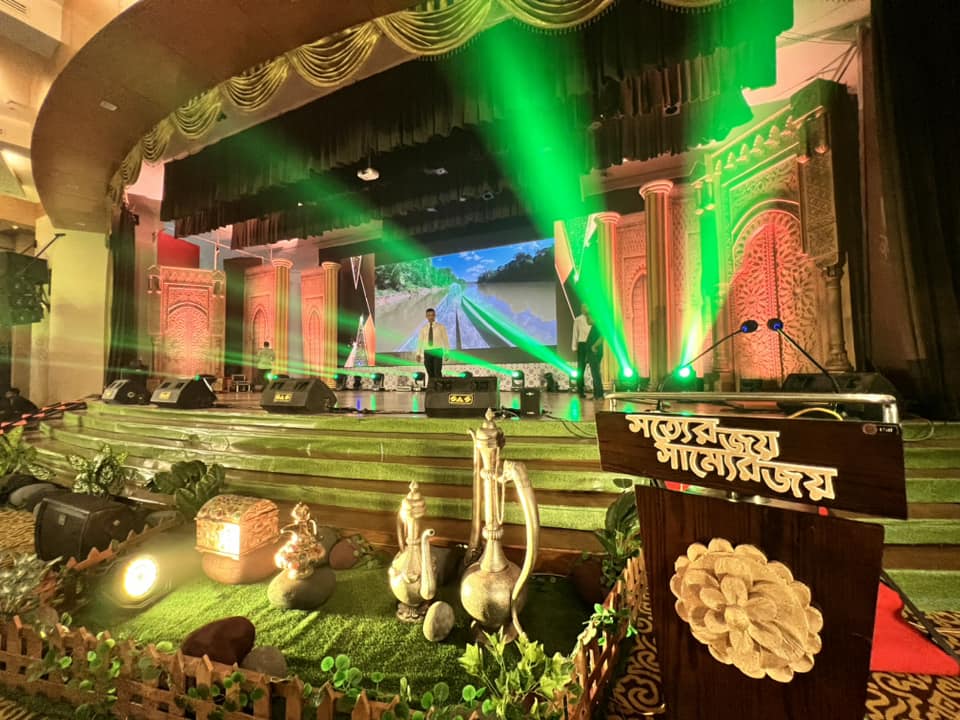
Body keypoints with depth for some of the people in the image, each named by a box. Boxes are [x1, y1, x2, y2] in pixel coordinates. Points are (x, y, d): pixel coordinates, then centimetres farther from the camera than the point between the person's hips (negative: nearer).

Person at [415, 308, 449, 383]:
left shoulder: (441, 327, 1)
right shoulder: (423, 328, 9)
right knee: (430, 374, 3)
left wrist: (447, 353, -8)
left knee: (437, 372, -13)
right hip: (427, 353, 3)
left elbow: (446, 340, 0)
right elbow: (420, 341, 7)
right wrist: (418, 354, -1)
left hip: (437, 352, -3)